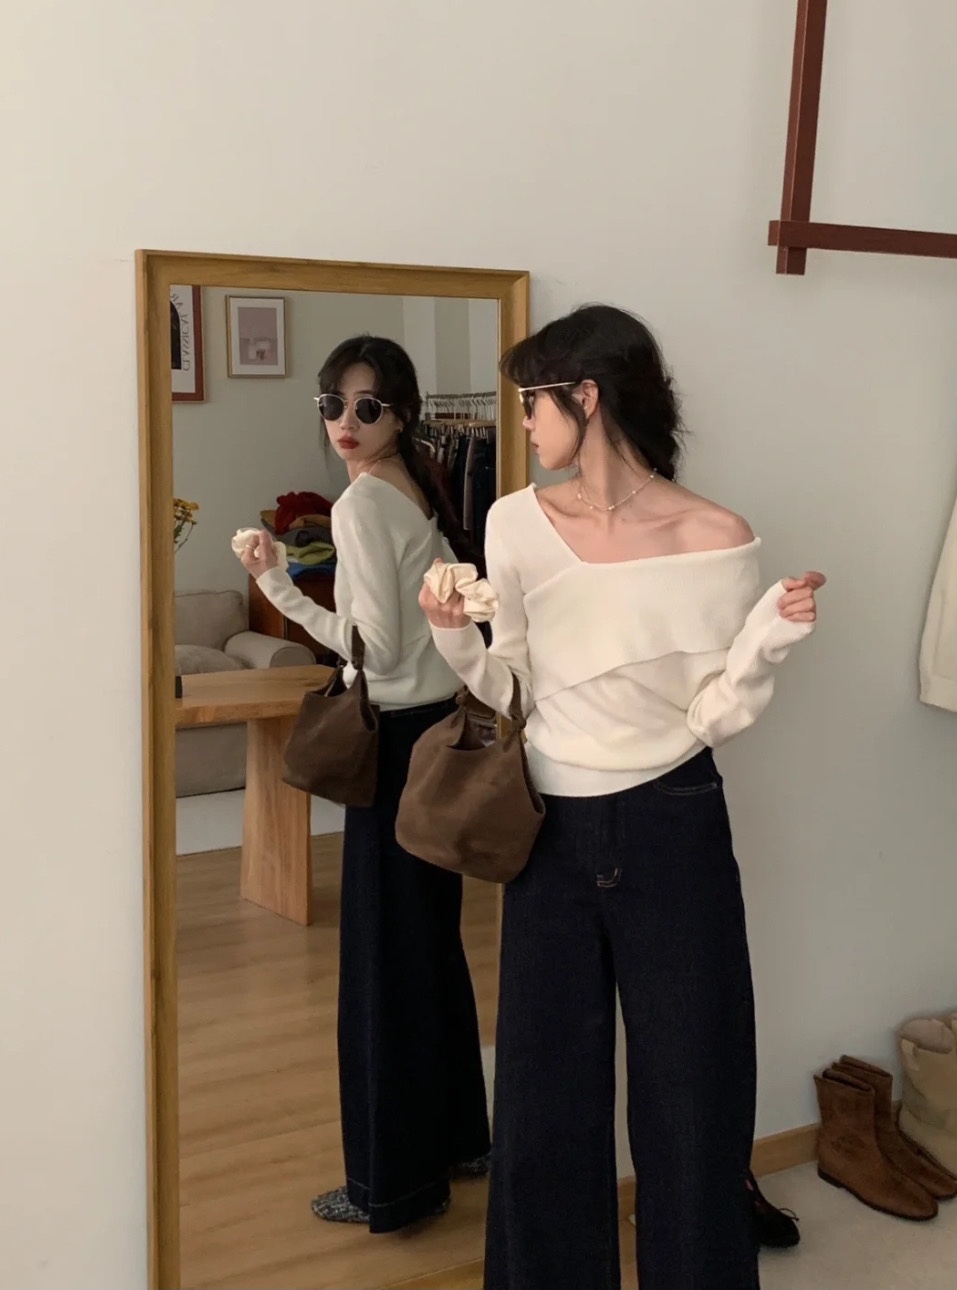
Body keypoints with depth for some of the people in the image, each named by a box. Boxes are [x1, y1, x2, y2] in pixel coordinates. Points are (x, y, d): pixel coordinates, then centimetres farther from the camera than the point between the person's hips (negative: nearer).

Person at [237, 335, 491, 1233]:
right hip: (442, 729, 9)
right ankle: (458, 1136, 33)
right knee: (433, 947, 19)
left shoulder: (362, 504, -16)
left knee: (385, 961, 1)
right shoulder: (421, 495, 11)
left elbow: (379, 650, -19)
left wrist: (282, 591, -13)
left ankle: (394, 1182, 14)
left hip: (399, 743, -9)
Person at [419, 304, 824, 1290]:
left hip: (672, 835, -2)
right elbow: (510, 687, 5)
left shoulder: (717, 540, -10)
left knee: (689, 1093, 9)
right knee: (546, 1096, 13)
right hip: (552, 832, 3)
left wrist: (770, 635, -22)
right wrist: (454, 636, -12)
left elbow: (712, 717, -6)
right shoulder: (518, 524, -2)